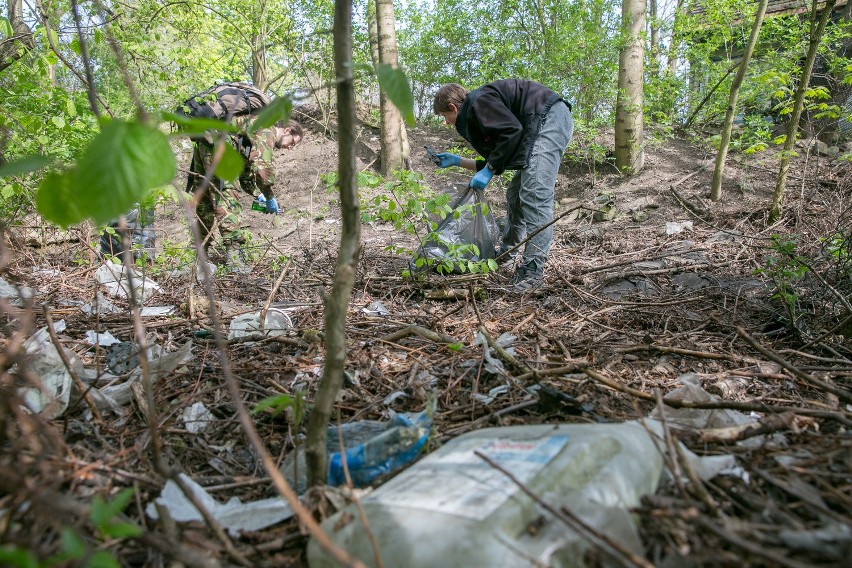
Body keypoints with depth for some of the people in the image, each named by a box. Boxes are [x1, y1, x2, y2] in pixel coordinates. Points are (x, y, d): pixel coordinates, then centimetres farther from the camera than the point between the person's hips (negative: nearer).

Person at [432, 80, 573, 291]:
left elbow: (512, 130, -20)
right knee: (516, 194, 16)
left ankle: (533, 270, -19)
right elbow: (497, 163, 21)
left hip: (550, 117, -11)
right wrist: (457, 161, 25)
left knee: (534, 196, -18)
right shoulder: (473, 115, 22)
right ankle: (505, 253, 28)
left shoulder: (478, 101, -8)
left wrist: (489, 170, -14)